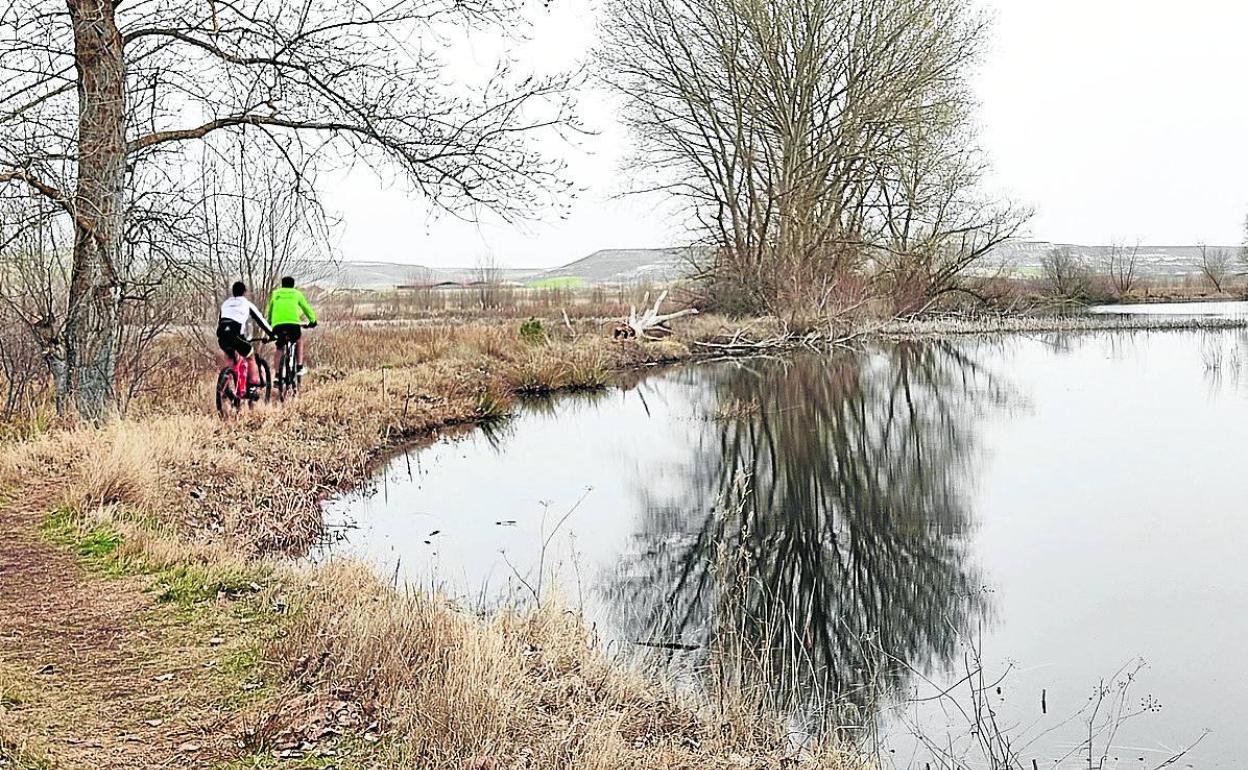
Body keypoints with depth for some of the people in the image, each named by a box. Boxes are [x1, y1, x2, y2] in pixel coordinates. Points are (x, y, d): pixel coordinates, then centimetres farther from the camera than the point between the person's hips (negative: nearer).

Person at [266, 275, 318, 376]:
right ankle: (300, 367, 15)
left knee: (280, 348, 19)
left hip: (277, 323, 1)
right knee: (299, 341, 26)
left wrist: (269, 322, 40)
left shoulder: (275, 293, 23)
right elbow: (307, 308, 22)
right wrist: (313, 321, 33)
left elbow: (270, 310, 27)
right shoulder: (297, 293, 18)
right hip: (293, 322, -1)